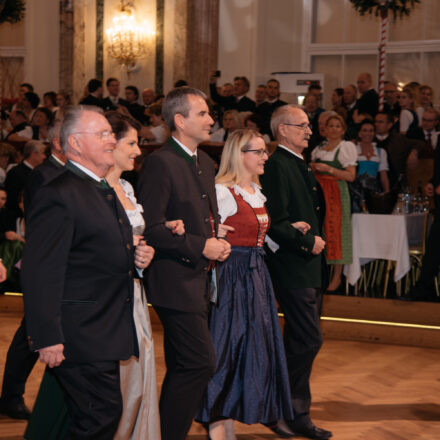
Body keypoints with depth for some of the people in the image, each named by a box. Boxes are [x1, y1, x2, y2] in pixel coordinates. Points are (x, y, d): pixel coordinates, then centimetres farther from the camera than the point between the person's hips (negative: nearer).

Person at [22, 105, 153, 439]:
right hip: (81, 337, -10)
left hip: (106, 334, 10)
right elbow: (41, 272, -20)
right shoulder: (58, 195, -16)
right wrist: (48, 338, -23)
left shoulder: (105, 191, 17)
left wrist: (136, 256, 8)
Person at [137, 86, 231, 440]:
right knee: (201, 362, -12)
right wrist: (201, 247, -17)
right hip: (176, 281, -9)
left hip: (199, 281, 9)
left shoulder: (205, 162, 15)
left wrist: (219, 243, 7)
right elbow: (151, 228, -19)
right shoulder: (160, 163, -14)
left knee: (183, 369, 14)